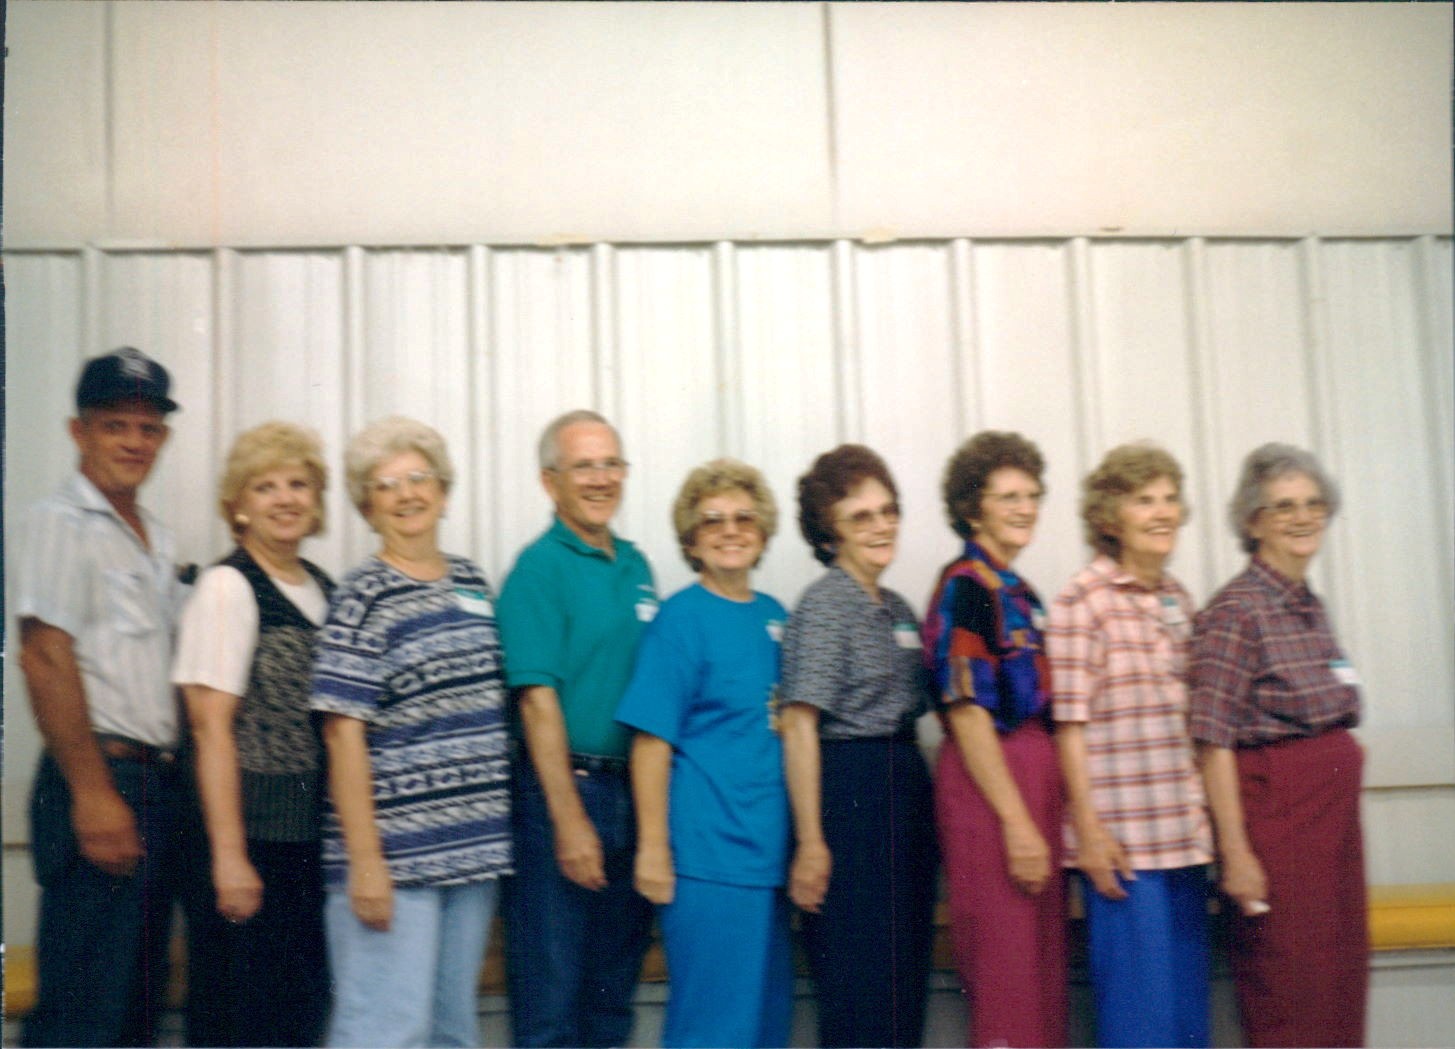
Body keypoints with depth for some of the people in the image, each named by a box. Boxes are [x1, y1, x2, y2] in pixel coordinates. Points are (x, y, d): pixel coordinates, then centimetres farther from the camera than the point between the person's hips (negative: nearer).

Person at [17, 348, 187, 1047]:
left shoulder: (158, 540, 18)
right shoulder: (59, 524, -6)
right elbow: (45, 660, -15)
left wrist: (168, 781, 14)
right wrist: (93, 793, -19)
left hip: (156, 783, 8)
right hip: (101, 781, -8)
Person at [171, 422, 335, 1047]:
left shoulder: (324, 590, 11)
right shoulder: (227, 587, -8)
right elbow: (211, 726, -12)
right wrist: (228, 853, -16)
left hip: (315, 835, 6)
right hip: (254, 834, -6)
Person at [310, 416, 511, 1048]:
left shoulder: (471, 583, 11)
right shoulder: (362, 600, -8)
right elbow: (344, 735, -12)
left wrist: (496, 839, 14)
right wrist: (364, 862, -16)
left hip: (474, 848, 7)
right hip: (396, 857, -6)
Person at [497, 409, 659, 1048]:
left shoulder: (636, 566, 11)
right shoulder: (539, 569, -9)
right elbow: (538, 701, -15)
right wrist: (570, 820, -18)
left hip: (633, 789, 7)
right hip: (564, 787, -7)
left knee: (615, 991, 17)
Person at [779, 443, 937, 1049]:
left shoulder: (896, 608, 13)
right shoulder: (824, 604, -10)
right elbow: (799, 725, -16)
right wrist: (810, 841, -19)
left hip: (906, 789, 8)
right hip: (849, 792, -8)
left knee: (906, 981, 13)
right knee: (860, 991, -2)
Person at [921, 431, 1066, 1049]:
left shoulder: (1017, 592, 16)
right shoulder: (965, 586, -10)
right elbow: (966, 711, -17)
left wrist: (1046, 810, 14)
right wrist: (1016, 821, -19)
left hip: (1035, 778, 9)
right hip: (990, 785, -9)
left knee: (1042, 973, 14)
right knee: (1008, 981, -3)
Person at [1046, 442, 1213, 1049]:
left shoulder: (1177, 599, 12)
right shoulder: (1083, 600, -8)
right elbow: (1071, 724, -10)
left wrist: (1208, 818, 14)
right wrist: (1088, 830, -13)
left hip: (1185, 832, 7)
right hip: (1123, 837, -7)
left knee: (1189, 998, 13)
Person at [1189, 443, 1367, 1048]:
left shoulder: (1310, 606, 11)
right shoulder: (1236, 611, -13)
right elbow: (1213, 740, -17)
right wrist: (1236, 852, -19)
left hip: (1335, 805, 8)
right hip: (1274, 808, -8)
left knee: (1342, 974, 13)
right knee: (1290, 995, 0)